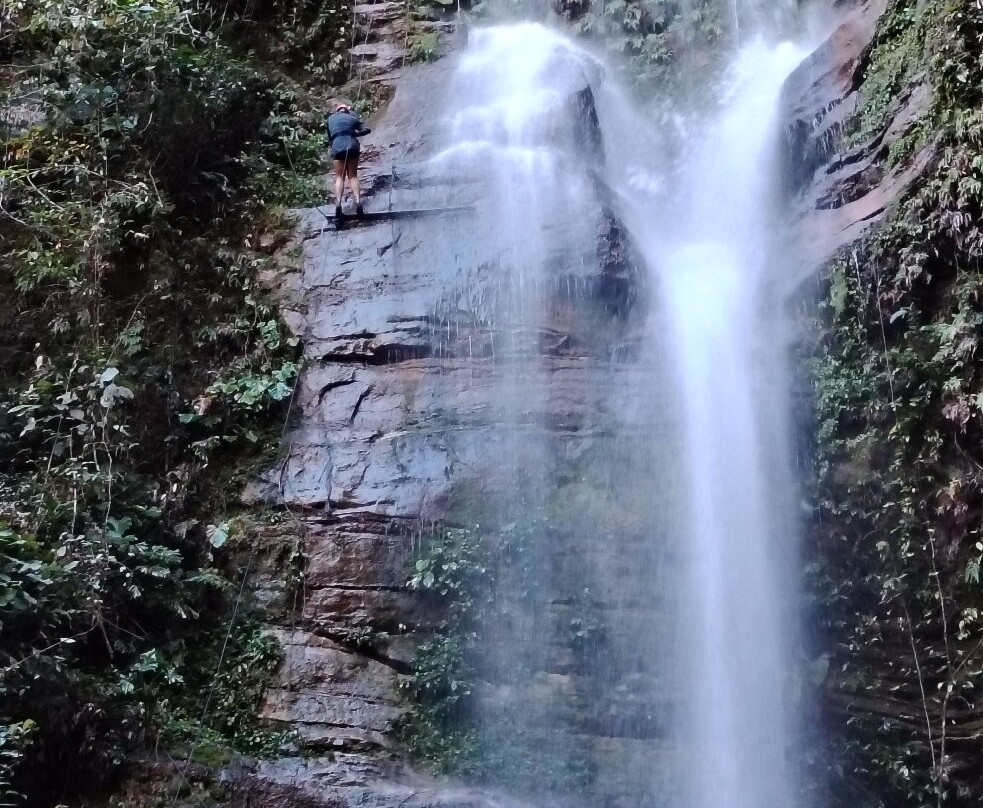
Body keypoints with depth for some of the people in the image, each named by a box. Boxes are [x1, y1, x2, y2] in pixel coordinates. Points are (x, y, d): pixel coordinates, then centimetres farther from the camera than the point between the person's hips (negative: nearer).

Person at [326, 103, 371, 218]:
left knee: (339, 177, 3)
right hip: (352, 146, 1)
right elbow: (367, 129, 14)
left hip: (338, 146, -1)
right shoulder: (352, 118, 20)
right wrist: (355, 134, 19)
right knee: (353, 176, 8)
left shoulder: (331, 118, 21)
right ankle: (358, 201, -12)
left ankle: (338, 204, -19)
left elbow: (329, 136, 25)